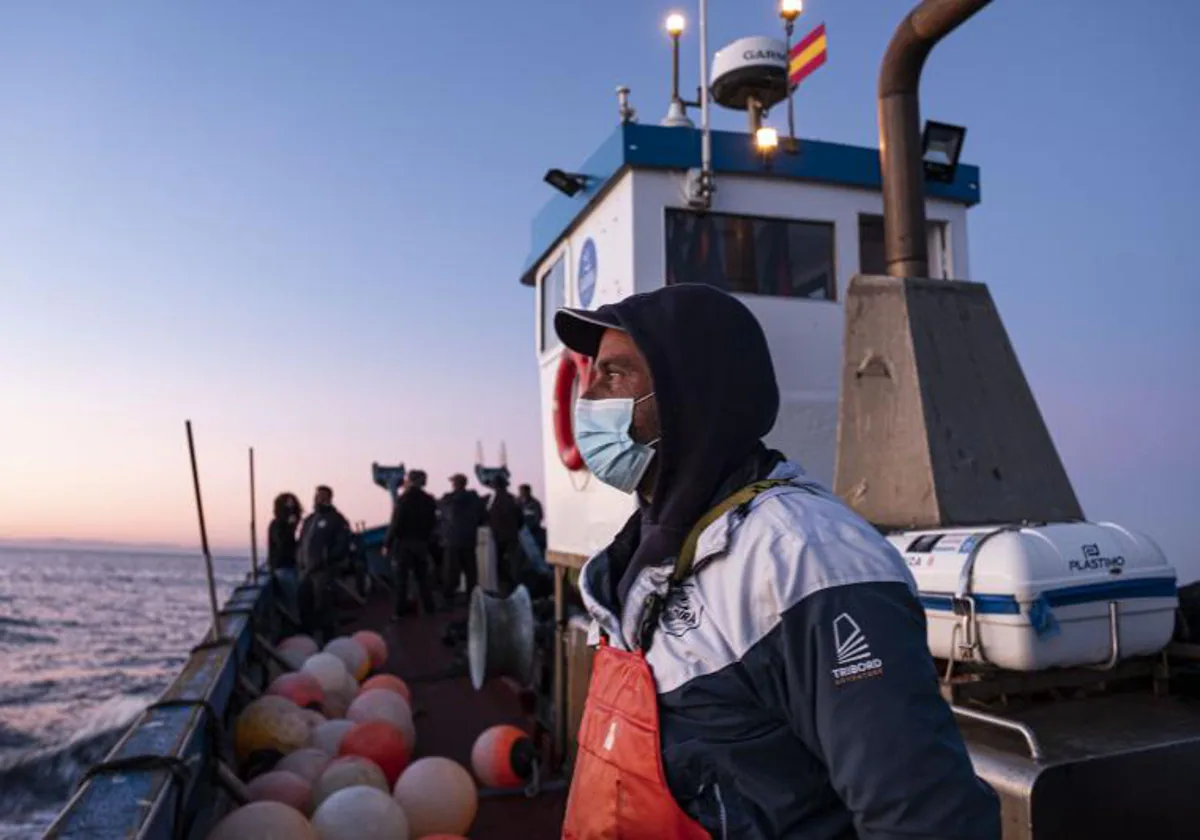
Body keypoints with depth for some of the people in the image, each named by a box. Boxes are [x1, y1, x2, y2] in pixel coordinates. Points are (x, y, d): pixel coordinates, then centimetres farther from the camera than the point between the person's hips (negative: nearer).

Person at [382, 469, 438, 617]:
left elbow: (395, 523, -16)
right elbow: (433, 523, 7)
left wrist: (387, 543, -9)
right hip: (422, 543, 5)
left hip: (403, 543, -5)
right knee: (422, 576, 14)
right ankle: (429, 608, 16)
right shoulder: (429, 500, 3)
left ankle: (400, 609, 5)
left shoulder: (403, 500, -14)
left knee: (401, 577, 4)